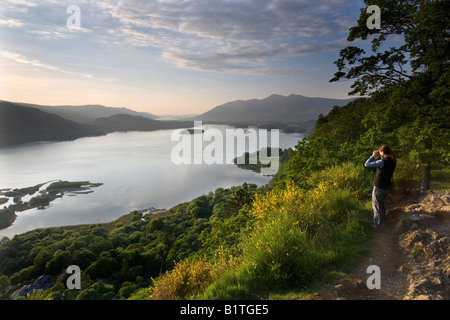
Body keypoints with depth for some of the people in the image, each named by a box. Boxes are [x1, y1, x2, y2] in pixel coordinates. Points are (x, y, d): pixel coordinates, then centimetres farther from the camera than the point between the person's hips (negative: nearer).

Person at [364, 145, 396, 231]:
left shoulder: (382, 162, -24)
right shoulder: (393, 161, -1)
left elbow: (367, 164, -22)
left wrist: (373, 156, -10)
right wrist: (378, 156, 5)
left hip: (379, 188, -7)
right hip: (386, 188, 7)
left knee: (377, 207, 7)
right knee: (381, 204, 29)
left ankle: (379, 226, 17)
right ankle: (383, 218, 46)